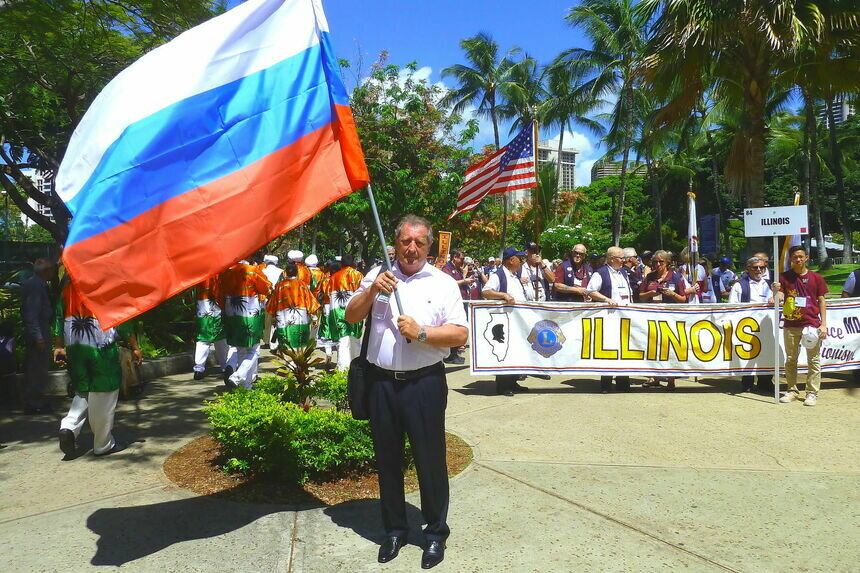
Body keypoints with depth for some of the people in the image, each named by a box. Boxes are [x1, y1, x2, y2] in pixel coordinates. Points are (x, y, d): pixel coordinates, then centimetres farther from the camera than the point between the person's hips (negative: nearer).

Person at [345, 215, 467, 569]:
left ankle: (436, 532, 23)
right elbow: (351, 317, 5)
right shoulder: (378, 276, 8)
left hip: (424, 383, -2)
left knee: (430, 458, 4)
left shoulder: (443, 284, 1)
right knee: (387, 458, 14)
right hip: (381, 382, 3)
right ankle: (394, 529, 31)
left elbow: (460, 335, -4)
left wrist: (421, 333, -17)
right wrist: (372, 290, -10)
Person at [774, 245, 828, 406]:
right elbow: (780, 297, -3)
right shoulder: (784, 277, 5)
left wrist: (823, 324, -2)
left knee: (814, 360, 1)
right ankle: (792, 391, 18)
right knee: (791, 359, 8)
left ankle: (812, 393, 7)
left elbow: (821, 301, 4)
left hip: (812, 324, -1)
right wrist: (776, 291, -27)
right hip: (791, 325, 1)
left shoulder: (816, 277, 3)